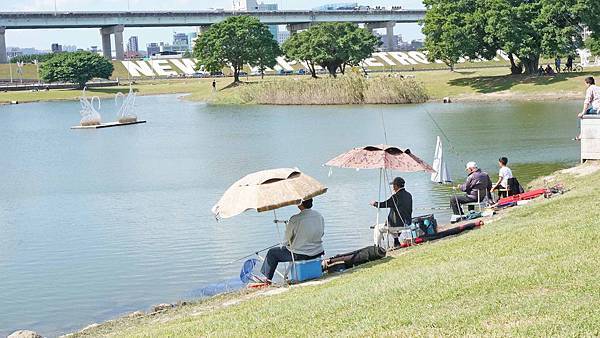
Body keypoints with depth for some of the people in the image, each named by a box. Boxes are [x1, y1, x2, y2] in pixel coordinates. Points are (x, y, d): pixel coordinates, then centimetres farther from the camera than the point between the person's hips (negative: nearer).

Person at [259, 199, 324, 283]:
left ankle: (268, 280, 27)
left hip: (299, 255, -6)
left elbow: (287, 240, -10)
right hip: (317, 253, 6)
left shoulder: (295, 219, -21)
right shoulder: (319, 216, -4)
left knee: (272, 253, 15)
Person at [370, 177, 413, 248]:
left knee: (378, 228, 13)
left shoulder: (396, 196, -20)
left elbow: (383, 204, -17)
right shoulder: (409, 195, 4)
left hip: (398, 225, -8)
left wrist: (374, 203, 4)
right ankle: (396, 243, 36)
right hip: (407, 224, 8)